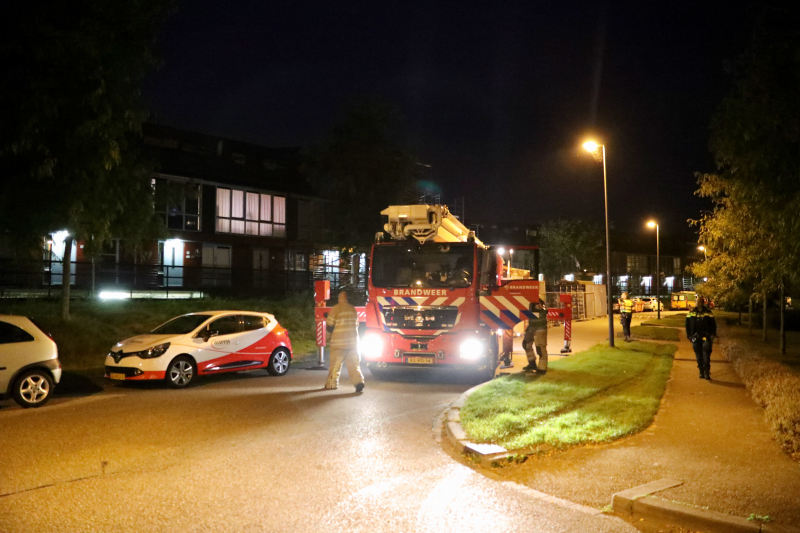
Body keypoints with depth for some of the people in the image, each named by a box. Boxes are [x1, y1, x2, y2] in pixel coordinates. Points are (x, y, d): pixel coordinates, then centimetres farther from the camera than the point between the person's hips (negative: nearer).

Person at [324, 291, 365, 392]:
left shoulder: (335, 309, -7)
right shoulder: (353, 309, 9)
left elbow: (330, 326, -4)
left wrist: (330, 333, 16)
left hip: (339, 342, -4)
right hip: (353, 341, 4)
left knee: (335, 364, 5)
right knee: (353, 364, 3)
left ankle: (331, 383, 11)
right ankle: (359, 381, -13)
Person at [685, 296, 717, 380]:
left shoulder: (708, 313, 0)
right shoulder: (691, 313, 6)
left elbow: (713, 324, 6)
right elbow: (687, 324, 12)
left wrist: (712, 335, -2)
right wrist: (689, 335, 5)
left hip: (706, 336, -3)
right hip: (695, 337, 3)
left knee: (706, 354, -12)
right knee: (698, 356, 7)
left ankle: (707, 372, -10)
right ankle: (701, 372, 16)